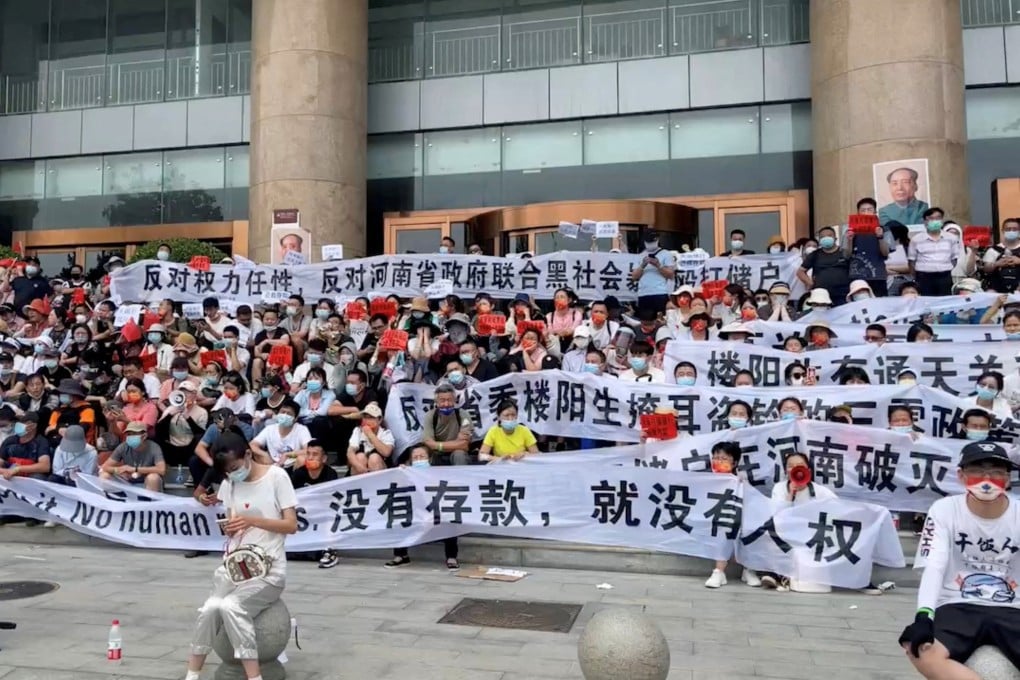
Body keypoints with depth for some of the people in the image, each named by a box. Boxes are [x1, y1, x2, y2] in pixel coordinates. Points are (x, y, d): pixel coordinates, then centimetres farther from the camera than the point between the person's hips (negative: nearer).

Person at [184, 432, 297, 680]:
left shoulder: (276, 477, -6)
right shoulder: (229, 484, 8)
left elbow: (292, 525, -9)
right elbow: (232, 526, 14)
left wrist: (252, 521, -21)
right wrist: (229, 528, -11)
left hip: (269, 568, -4)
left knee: (231, 606, -28)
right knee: (209, 609, -23)